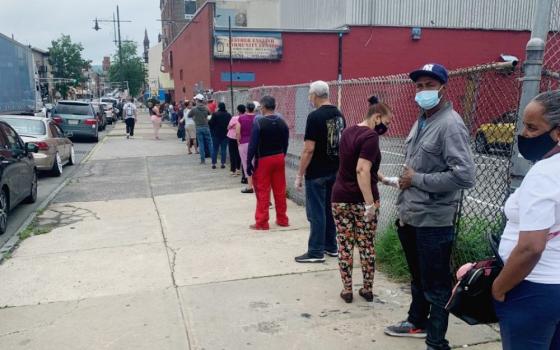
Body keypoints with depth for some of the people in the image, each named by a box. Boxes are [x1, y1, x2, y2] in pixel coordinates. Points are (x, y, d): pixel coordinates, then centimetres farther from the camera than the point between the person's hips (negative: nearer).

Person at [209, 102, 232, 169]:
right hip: (225, 134, 2)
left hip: (216, 134, -2)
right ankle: (223, 163, 4)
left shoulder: (215, 114, -11)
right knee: (224, 149, 6)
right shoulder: (228, 115, 0)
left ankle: (213, 164, 7)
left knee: (215, 149, 7)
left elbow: (211, 123, -10)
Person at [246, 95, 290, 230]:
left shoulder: (259, 122, -14)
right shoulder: (282, 122, 2)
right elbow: (285, 143, 6)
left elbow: (253, 145, -14)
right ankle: (282, 219, 20)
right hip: (279, 158, 5)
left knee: (262, 192, 2)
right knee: (280, 190, 11)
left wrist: (249, 163, -8)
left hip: (263, 160, -5)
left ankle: (262, 222, 7)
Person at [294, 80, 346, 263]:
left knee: (316, 212, 0)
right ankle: (331, 246, 25)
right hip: (335, 171, 8)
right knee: (330, 209, 16)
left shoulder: (315, 116, -16)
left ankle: (316, 252, 8)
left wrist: (299, 175, -13)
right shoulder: (339, 115, 7)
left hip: (317, 173, -8)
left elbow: (309, 149, -19)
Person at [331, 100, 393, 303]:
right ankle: (367, 289, 21)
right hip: (362, 200, -6)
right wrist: (370, 204, -25)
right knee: (367, 246, 10)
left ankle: (347, 290, 18)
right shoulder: (370, 136, -15)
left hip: (340, 198, 6)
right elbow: (362, 171, -25)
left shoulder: (348, 132, 11)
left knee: (345, 245, 10)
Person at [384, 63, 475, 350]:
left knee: (436, 285, 5)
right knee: (418, 278, 24)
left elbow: (464, 176, -26)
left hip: (433, 221, -9)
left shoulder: (450, 124, -16)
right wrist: (403, 203, 14)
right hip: (409, 217, 9)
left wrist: (417, 180, -17)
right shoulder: (420, 121, 12)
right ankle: (418, 322, 43)